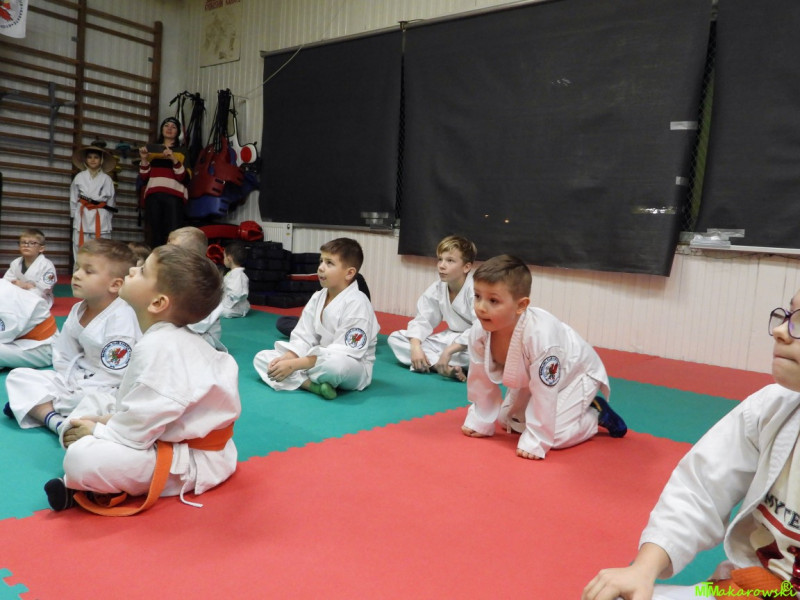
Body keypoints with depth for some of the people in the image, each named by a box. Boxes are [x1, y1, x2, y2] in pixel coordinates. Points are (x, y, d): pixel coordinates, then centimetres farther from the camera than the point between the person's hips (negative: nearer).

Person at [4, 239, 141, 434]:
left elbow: (114, 373, -23)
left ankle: (36, 406, -13)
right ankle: (56, 421, -23)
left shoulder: (121, 317, -22)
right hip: (76, 378, 9)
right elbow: (63, 356, 10)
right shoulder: (78, 310, 3)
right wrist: (69, 379, -6)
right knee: (18, 377, 0)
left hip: (105, 389, -9)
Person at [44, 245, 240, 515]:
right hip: (170, 438, 11)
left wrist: (98, 431, -9)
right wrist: (109, 420, 1)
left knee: (81, 458, -29)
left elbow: (139, 429, -26)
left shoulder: (159, 348, -28)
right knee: (94, 402, 19)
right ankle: (90, 480, 0)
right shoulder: (169, 339, 4)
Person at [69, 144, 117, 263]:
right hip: (83, 217, 1)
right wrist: (75, 216, 6)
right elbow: (73, 199, 11)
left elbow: (110, 200, 9)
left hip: (100, 218, 0)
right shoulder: (79, 177, 7)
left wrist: (106, 218, 5)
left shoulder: (106, 179, 6)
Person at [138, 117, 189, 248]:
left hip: (174, 195, -2)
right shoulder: (152, 149, 24)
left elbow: (185, 179, 0)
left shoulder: (182, 152, 15)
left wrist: (174, 160, -10)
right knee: (153, 234, -6)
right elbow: (143, 178, 17)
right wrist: (144, 160, 4)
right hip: (153, 195, 3)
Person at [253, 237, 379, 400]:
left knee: (335, 364, -43)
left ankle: (297, 379, -11)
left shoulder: (356, 303, -21)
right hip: (319, 360, 8)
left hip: (353, 368, -8)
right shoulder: (317, 298, 3)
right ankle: (312, 384, -23)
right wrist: (286, 358, -19)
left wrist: (295, 364, -26)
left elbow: (344, 353, -25)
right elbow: (303, 338, 3)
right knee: (262, 358, -2)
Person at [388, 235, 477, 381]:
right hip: (450, 339, 6)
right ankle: (444, 367, -26)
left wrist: (449, 351, -34)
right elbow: (422, 320, -4)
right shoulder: (436, 289, -5)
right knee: (395, 338, -6)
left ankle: (432, 362, -28)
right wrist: (415, 347, -23)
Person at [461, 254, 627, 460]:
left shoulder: (539, 335, -45)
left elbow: (545, 393, -37)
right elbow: (481, 380, -10)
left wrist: (535, 442, -32)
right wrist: (479, 422, -2)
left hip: (576, 373, -6)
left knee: (555, 435, -18)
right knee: (508, 420, 8)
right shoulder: (479, 332, -26)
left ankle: (596, 413, 9)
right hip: (531, 379, 6)